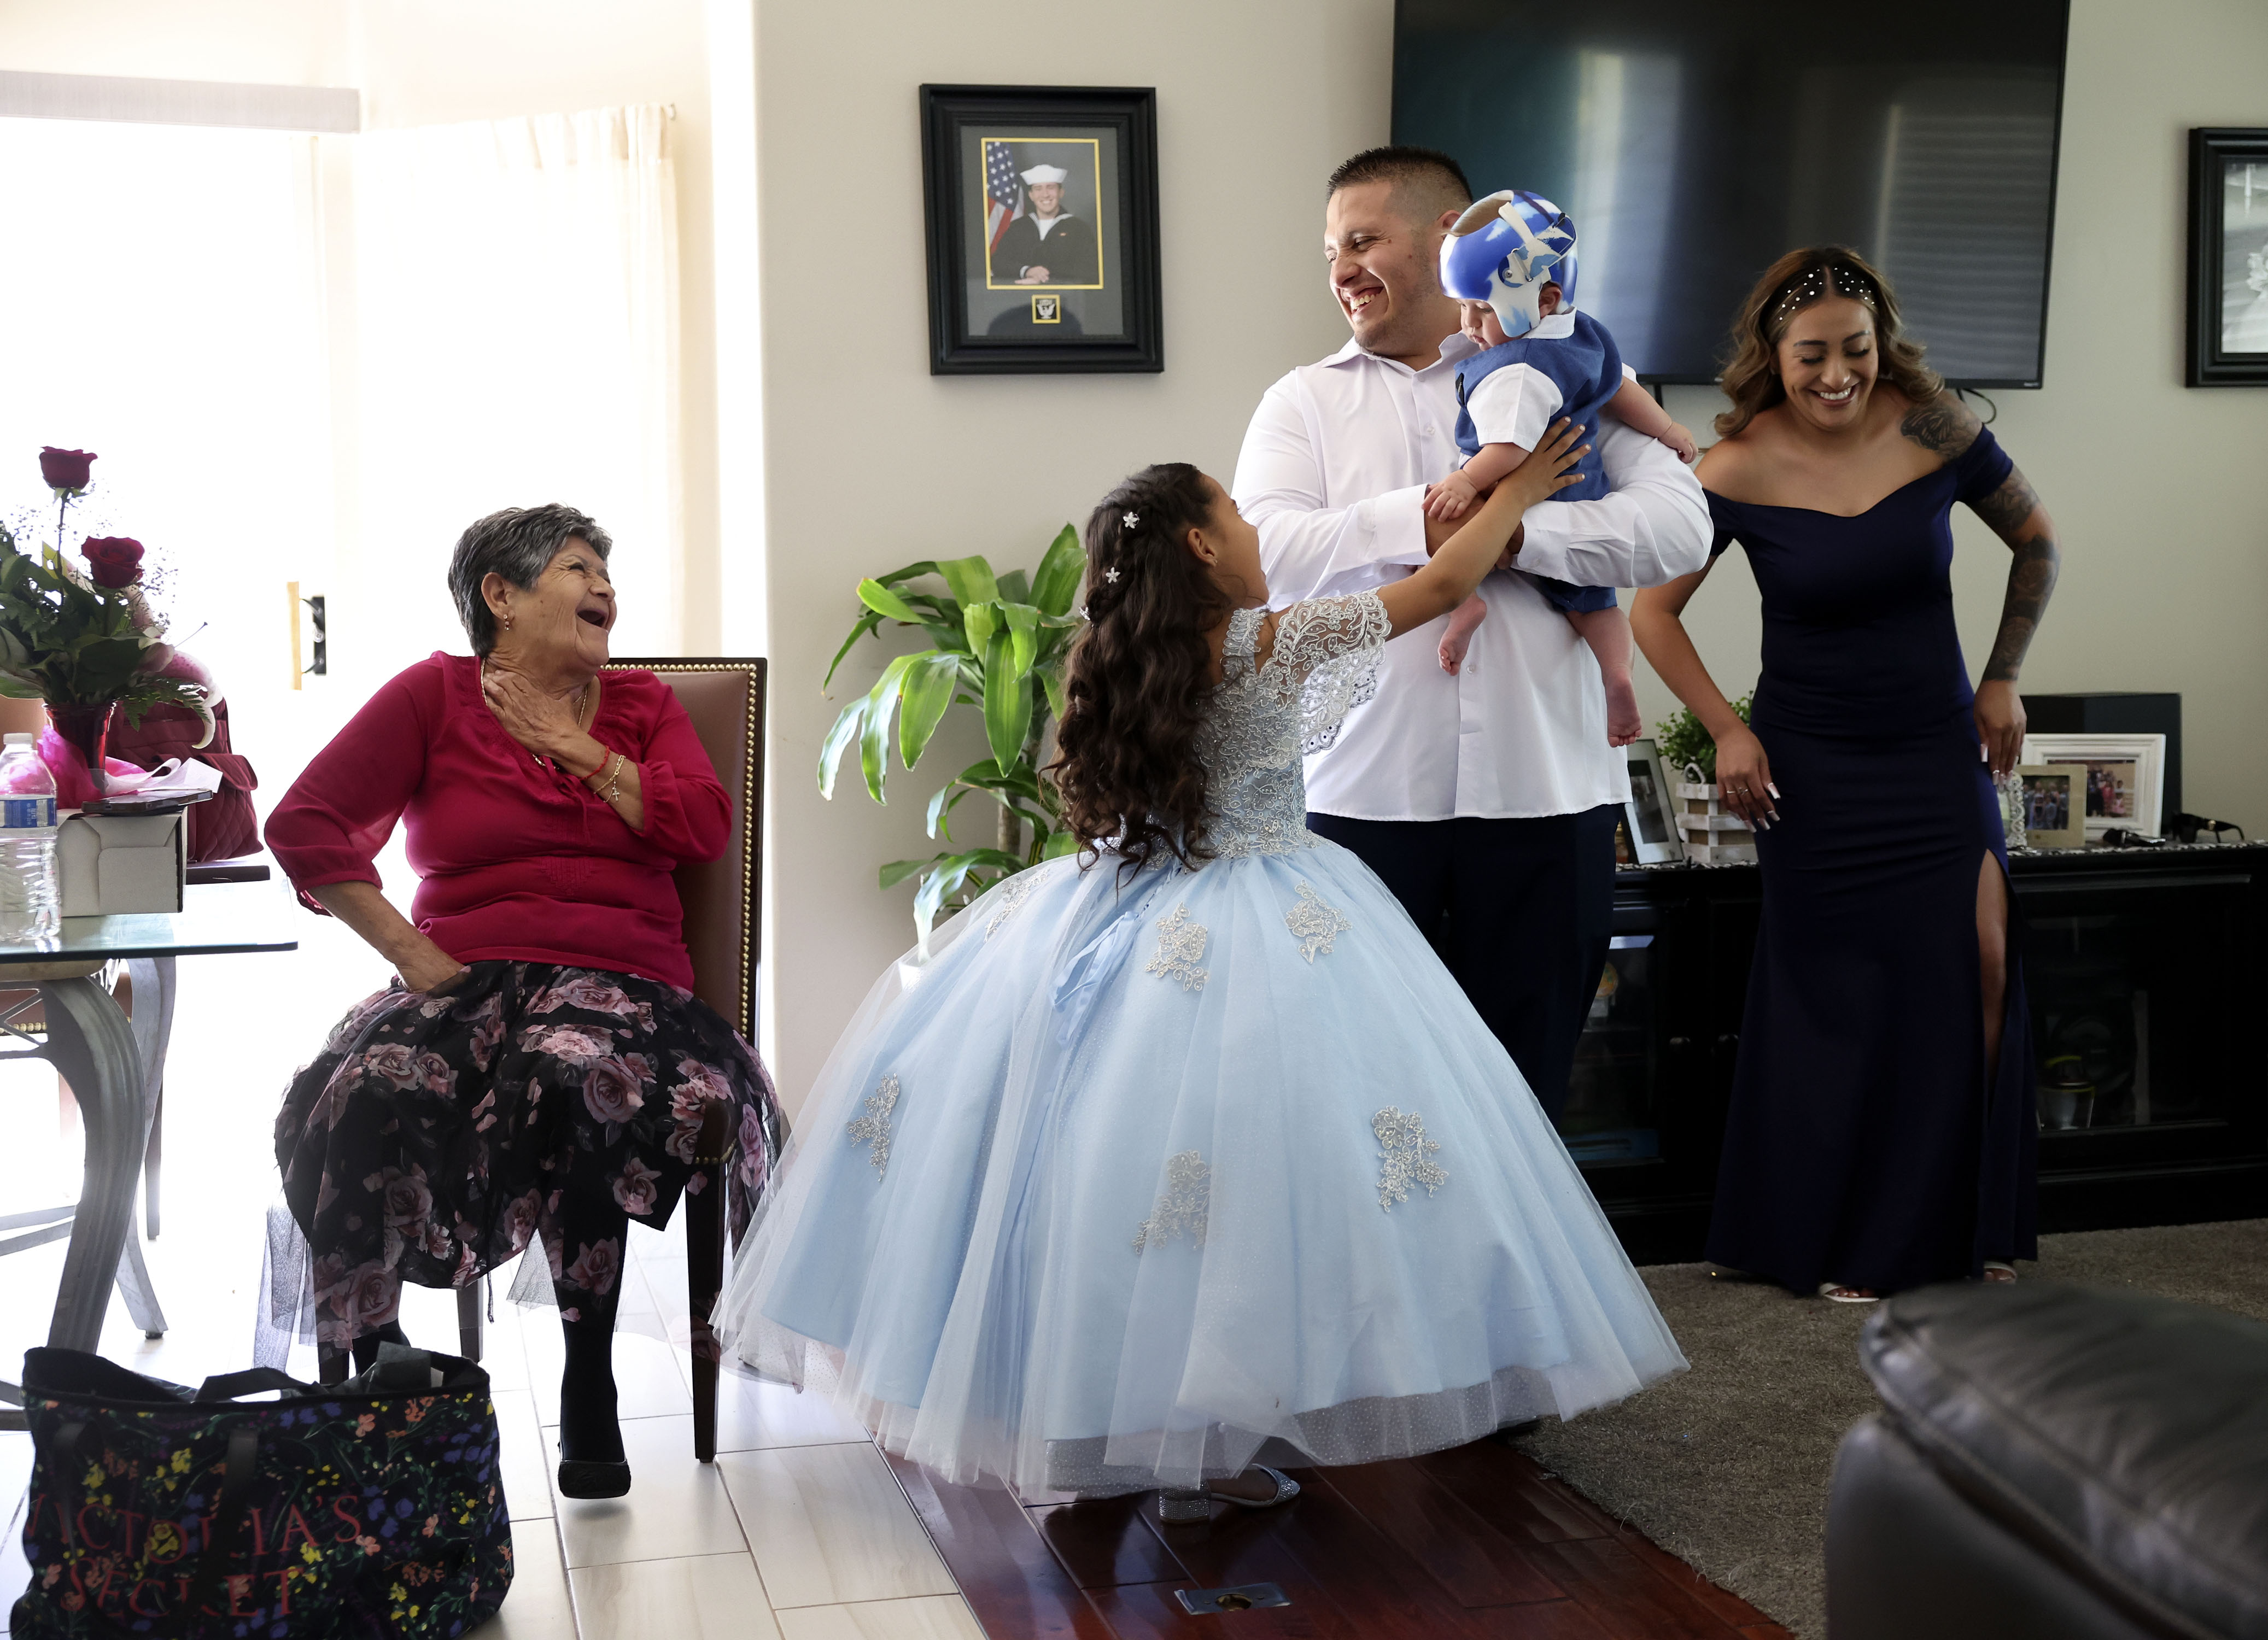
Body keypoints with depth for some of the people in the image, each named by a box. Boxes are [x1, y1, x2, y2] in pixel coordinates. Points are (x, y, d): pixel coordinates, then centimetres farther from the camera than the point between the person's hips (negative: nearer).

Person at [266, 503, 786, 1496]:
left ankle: (588, 1382, -22)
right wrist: (409, 950, -7)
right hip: (463, 979, 0)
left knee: (574, 1079, -37)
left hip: (618, 979, 1)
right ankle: (359, 1382, -18)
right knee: (370, 1098, -34)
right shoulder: (436, 696, 11)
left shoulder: (642, 706, 20)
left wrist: (583, 751, 3)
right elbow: (305, 823, 2)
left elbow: (705, 827, 4)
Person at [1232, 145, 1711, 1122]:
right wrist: (1418, 522, -16)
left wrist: (1512, 530, -15)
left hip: (1542, 790, 0)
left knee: (1523, 1078, 8)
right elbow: (1264, 554, -5)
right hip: (1364, 792, 1)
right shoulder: (1302, 402, 12)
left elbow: (1679, 525, -5)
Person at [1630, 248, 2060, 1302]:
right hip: (1812, 768, -2)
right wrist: (1727, 732, -7)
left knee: (1978, 970, -6)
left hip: (1939, 751, 2)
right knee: (1832, 997, 3)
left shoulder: (1933, 431, -8)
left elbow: (2036, 542, 8)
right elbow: (1653, 610, -2)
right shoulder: (1738, 470, -12)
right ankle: (1833, 1248, 18)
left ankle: (1977, 1227, 13)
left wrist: (2002, 678, 6)